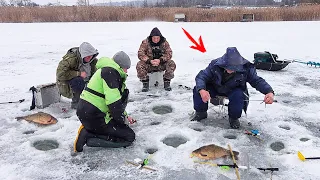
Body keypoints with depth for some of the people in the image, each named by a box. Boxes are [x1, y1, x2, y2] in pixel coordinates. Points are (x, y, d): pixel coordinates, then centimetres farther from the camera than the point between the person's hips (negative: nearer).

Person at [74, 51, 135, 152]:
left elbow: (117, 98, 28)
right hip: (93, 116, -10)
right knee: (129, 136, -5)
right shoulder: (110, 72, -13)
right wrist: (122, 119, -7)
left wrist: (125, 116, 32)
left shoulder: (107, 70, 19)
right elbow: (113, 101, -21)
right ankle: (89, 137, -8)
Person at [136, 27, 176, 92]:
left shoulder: (164, 42, -4)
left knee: (171, 64, -25)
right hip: (149, 65, -1)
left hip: (161, 64, 1)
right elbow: (140, 54, -13)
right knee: (139, 65, -30)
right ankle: (145, 83, -10)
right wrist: (150, 61, -28)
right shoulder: (145, 42, -8)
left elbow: (169, 54, -9)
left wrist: (160, 60, -27)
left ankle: (167, 82, -7)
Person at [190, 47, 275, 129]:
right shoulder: (215, 65, -27)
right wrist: (201, 90, -51)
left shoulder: (246, 68, -26)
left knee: (238, 95, -37)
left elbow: (257, 81, -22)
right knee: (198, 89, -25)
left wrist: (269, 92, -42)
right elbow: (201, 76, -29)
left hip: (233, 90, -1)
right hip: (215, 88, 1)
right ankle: (200, 112, 3)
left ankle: (234, 118, -6)